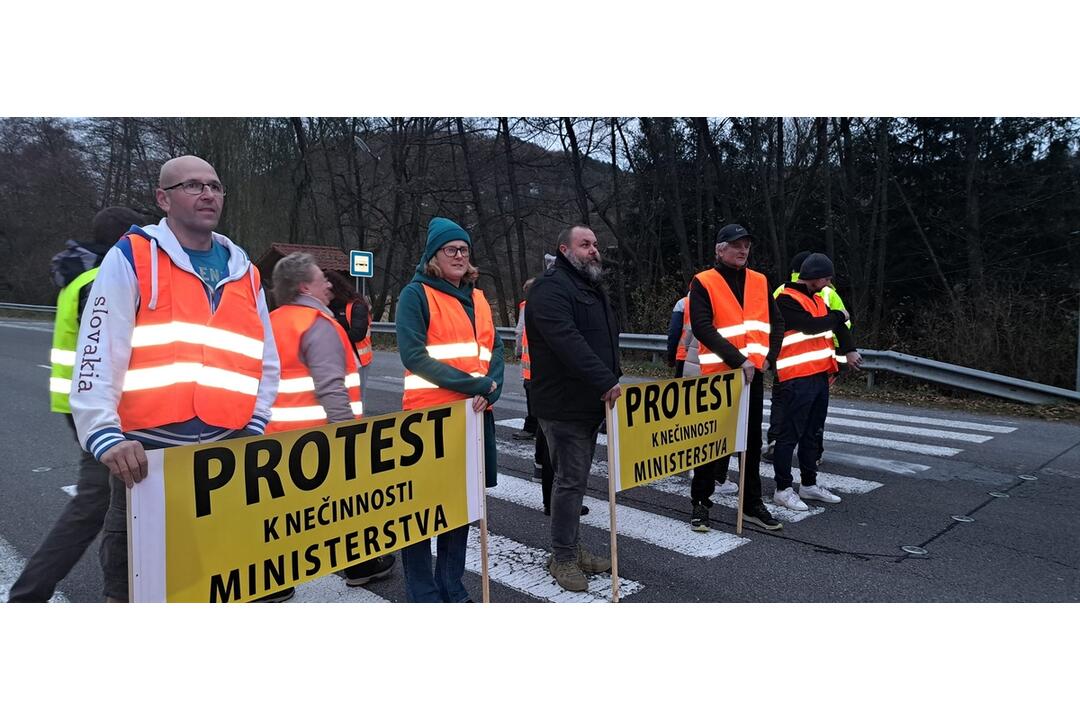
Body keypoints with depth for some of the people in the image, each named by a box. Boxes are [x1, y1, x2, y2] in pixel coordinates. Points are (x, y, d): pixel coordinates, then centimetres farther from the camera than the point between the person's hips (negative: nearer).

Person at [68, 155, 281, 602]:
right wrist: (106, 439, -19)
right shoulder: (130, 259, -1)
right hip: (146, 456, -3)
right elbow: (97, 356, -9)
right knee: (132, 582, 11)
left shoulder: (244, 272, 13)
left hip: (227, 456, 4)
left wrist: (253, 432, 4)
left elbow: (266, 364, 15)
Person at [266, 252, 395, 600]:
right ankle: (360, 564, 26)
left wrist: (265, 423, 24)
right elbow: (330, 389, -23)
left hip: (279, 433, 8)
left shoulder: (272, 323, 13)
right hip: (319, 434, -8)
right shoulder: (318, 325, -14)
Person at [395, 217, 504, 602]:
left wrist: (490, 389, -10)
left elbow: (494, 348, 11)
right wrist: (473, 384, -18)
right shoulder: (416, 294, -4)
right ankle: (422, 593, 13)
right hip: (428, 415, -6)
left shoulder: (477, 297, 15)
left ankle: (451, 585, 29)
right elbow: (413, 355, -14)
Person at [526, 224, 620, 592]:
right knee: (571, 480, -4)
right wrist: (606, 381, -29)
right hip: (563, 405, -9)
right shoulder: (551, 288, -14)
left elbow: (610, 337, 23)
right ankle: (563, 558, 9)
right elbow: (568, 341, -27)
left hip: (590, 402, 9)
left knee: (577, 477, 16)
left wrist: (613, 378, 10)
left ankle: (572, 548, 27)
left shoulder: (593, 287, 19)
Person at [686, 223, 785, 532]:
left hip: (753, 375, 5)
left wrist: (768, 358, -2)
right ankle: (700, 502, 16)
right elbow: (702, 328, -16)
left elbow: (776, 322, 13)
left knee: (752, 441, 12)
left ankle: (752, 504, 24)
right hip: (717, 375, -5)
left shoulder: (760, 282, 11)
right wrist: (739, 361, -19)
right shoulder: (703, 283, -6)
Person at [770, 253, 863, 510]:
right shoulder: (786, 299, -11)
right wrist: (839, 316, -5)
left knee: (813, 434, 15)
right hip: (797, 379, -9)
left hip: (820, 376, 9)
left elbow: (837, 324, 16)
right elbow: (811, 326, -21)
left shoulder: (817, 299, 17)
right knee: (790, 435, -5)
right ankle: (783, 489, 2)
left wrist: (849, 350, -1)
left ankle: (809, 484, 26)